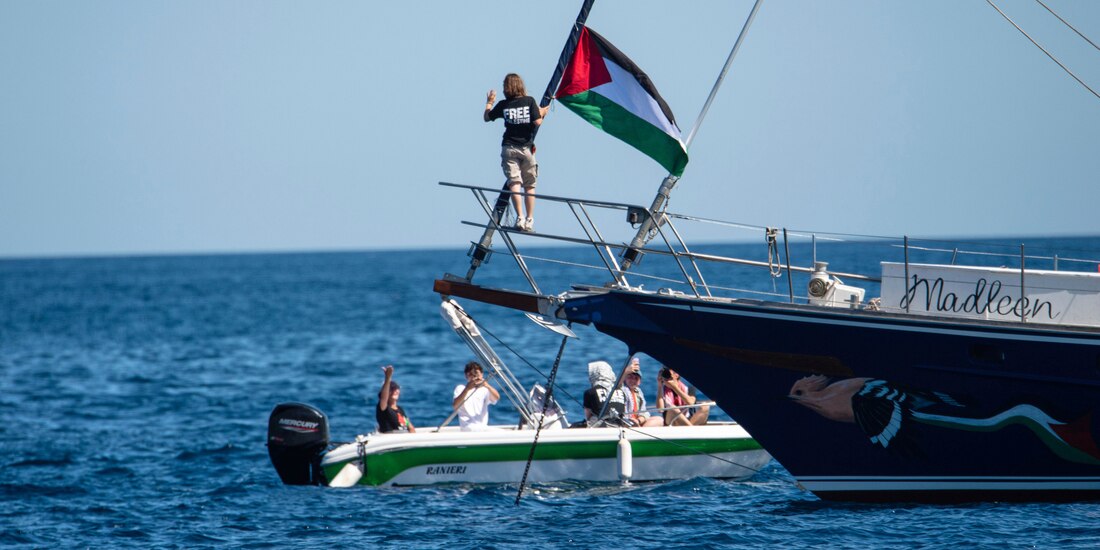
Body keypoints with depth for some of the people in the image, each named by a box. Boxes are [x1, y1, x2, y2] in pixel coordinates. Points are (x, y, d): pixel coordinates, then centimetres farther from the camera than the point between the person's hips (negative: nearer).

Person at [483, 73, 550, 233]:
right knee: (529, 186, 9)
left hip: (509, 148, 0)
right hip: (527, 147, 0)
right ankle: (529, 220, 4)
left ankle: (520, 218, -22)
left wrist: (489, 103, 30)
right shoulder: (529, 101, -2)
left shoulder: (503, 105, 2)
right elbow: (537, 122, -9)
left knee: (514, 183, -6)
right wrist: (542, 113, 11)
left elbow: (487, 118, 15)